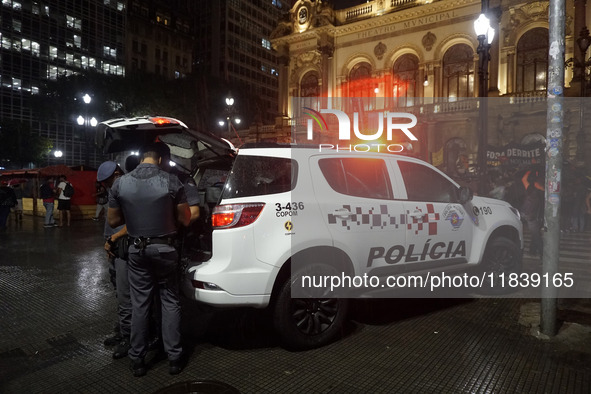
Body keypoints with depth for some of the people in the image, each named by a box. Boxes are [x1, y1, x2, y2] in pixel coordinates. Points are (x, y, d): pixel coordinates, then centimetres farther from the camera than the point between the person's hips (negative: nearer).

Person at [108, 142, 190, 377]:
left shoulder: (120, 183, -3)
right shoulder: (171, 181, -11)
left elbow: (113, 220, 6)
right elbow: (185, 219, -4)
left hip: (137, 249, 2)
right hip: (164, 248, -2)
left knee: (139, 304, 12)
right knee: (170, 302, 10)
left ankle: (137, 360, 21)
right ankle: (174, 358, 16)